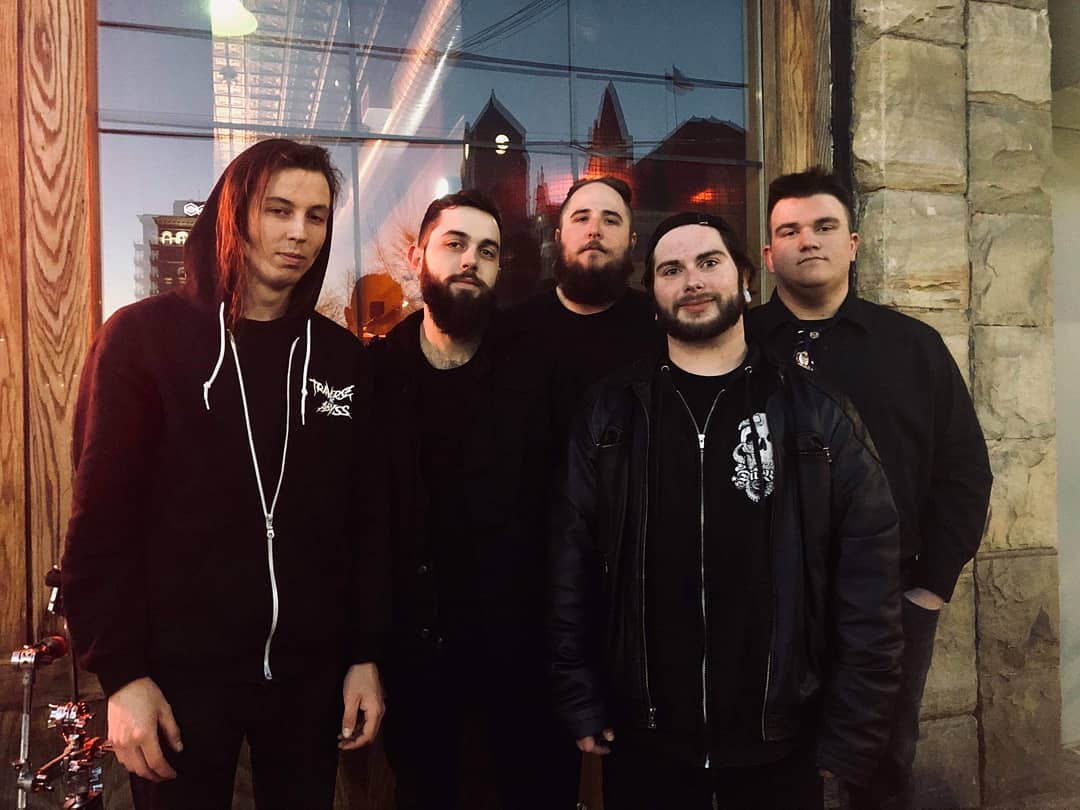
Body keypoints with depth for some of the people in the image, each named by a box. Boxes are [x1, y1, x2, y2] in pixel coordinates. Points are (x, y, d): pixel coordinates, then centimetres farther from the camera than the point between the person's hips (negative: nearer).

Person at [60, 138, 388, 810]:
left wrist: (365, 654, 2)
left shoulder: (341, 356, 3)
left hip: (311, 669, 3)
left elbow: (363, 514, 3)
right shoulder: (144, 337, -6)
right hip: (179, 669, -3)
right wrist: (121, 672, -11)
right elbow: (103, 515, -7)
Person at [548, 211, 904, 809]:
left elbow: (867, 582, -4)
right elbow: (571, 566, -1)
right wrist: (582, 706, -4)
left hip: (781, 744, 0)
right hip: (642, 741, 1)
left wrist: (851, 735, -5)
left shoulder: (817, 415, -3)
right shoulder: (610, 415, 0)